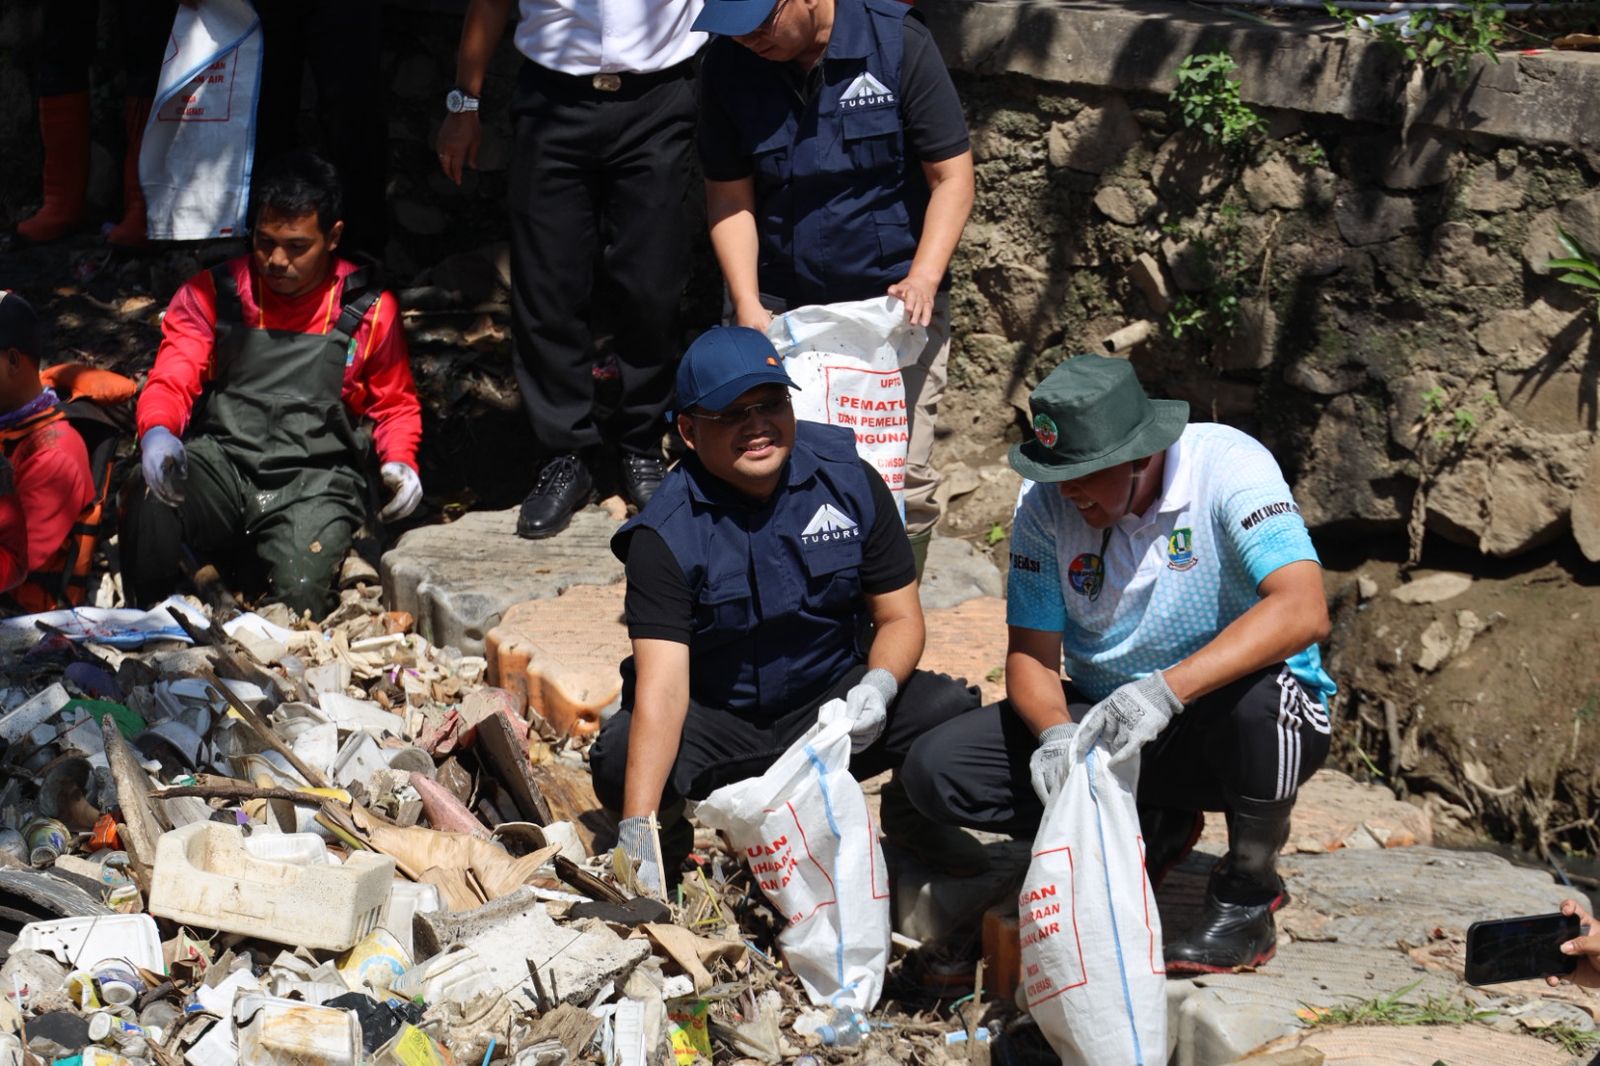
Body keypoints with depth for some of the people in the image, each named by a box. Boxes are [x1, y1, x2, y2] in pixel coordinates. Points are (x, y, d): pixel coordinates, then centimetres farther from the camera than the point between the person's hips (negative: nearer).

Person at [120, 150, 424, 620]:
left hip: (314, 479, 0)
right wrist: (157, 433, -23)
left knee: (299, 595, -28)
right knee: (152, 496, -34)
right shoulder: (212, 294, 7)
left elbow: (396, 404, 20)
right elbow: (171, 382, 1)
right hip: (220, 459, 0)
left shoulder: (368, 311, 8)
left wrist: (399, 462, -2)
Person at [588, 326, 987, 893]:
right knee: (619, 766, -33)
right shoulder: (667, 532, -19)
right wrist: (637, 832, -40)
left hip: (832, 699, 2)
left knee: (954, 718, -25)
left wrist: (878, 687, -26)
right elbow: (662, 684, -28)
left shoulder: (848, 483, -9)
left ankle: (912, 811, 9)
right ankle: (671, 828, 3)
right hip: (715, 723, -2)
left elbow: (899, 617, -1)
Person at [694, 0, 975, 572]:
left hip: (896, 297, -2)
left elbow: (952, 178, -8)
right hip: (784, 304, 2)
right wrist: (746, 304, -11)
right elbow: (730, 198, 2)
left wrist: (923, 277, -22)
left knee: (903, 475, -9)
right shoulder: (728, 64, -5)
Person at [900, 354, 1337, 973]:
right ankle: (1152, 831, 4)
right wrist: (1056, 733, -30)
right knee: (934, 771, -15)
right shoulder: (1046, 503, -8)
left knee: (1261, 700, -41)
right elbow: (1031, 652, -5)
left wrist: (1166, 689, -47)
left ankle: (1248, 896, -11)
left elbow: (1304, 610, -36)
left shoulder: (1228, 469, -22)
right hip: (1104, 719, 4)